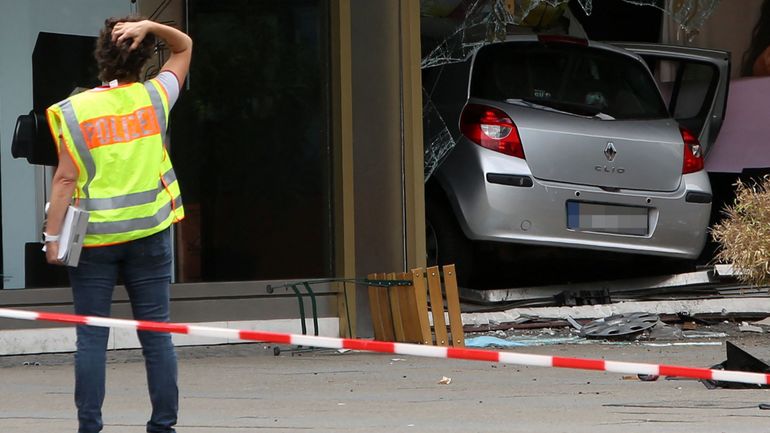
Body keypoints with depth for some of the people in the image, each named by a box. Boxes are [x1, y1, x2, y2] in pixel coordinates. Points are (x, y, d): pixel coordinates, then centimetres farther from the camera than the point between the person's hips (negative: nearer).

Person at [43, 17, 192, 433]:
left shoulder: (74, 110, -6)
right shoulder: (154, 98, 0)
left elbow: (66, 178, -9)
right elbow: (184, 46, 15)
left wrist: (53, 234, -5)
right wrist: (149, 27, -3)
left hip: (94, 237, -2)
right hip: (149, 233, 2)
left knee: (91, 337, 1)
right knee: (156, 333, 6)